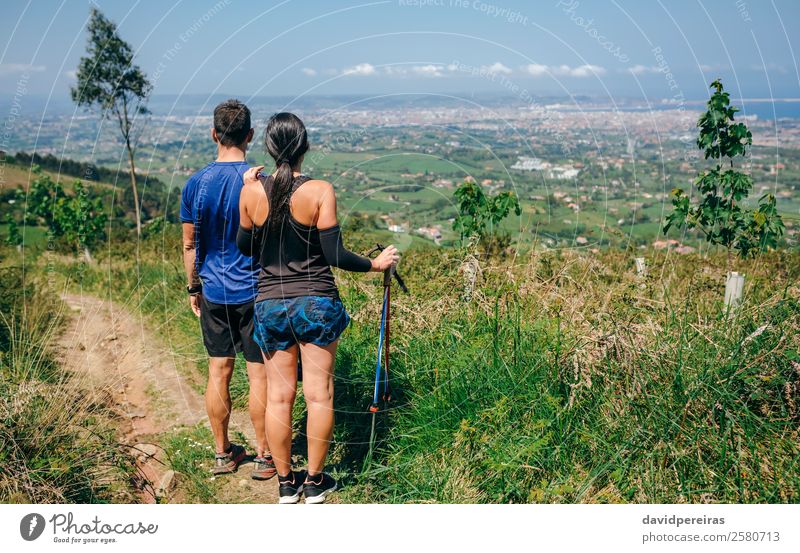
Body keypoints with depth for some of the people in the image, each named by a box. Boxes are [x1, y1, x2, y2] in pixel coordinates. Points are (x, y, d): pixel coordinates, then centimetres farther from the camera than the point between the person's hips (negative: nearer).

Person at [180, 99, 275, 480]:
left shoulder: (195, 184, -2)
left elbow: (190, 244, 5)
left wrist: (193, 288, 17)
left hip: (214, 293, 3)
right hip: (255, 291, -3)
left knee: (218, 372, 12)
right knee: (259, 375, 4)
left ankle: (223, 454, 23)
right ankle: (264, 457, 13)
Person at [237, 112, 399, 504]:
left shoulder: (252, 192, -4)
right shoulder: (320, 191, -11)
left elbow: (245, 247, 10)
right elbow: (334, 255, -12)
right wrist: (376, 264, 5)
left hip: (270, 305, 3)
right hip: (316, 303, -2)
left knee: (279, 396, 11)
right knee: (318, 394, 8)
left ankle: (285, 483, 22)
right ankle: (314, 482, 18)